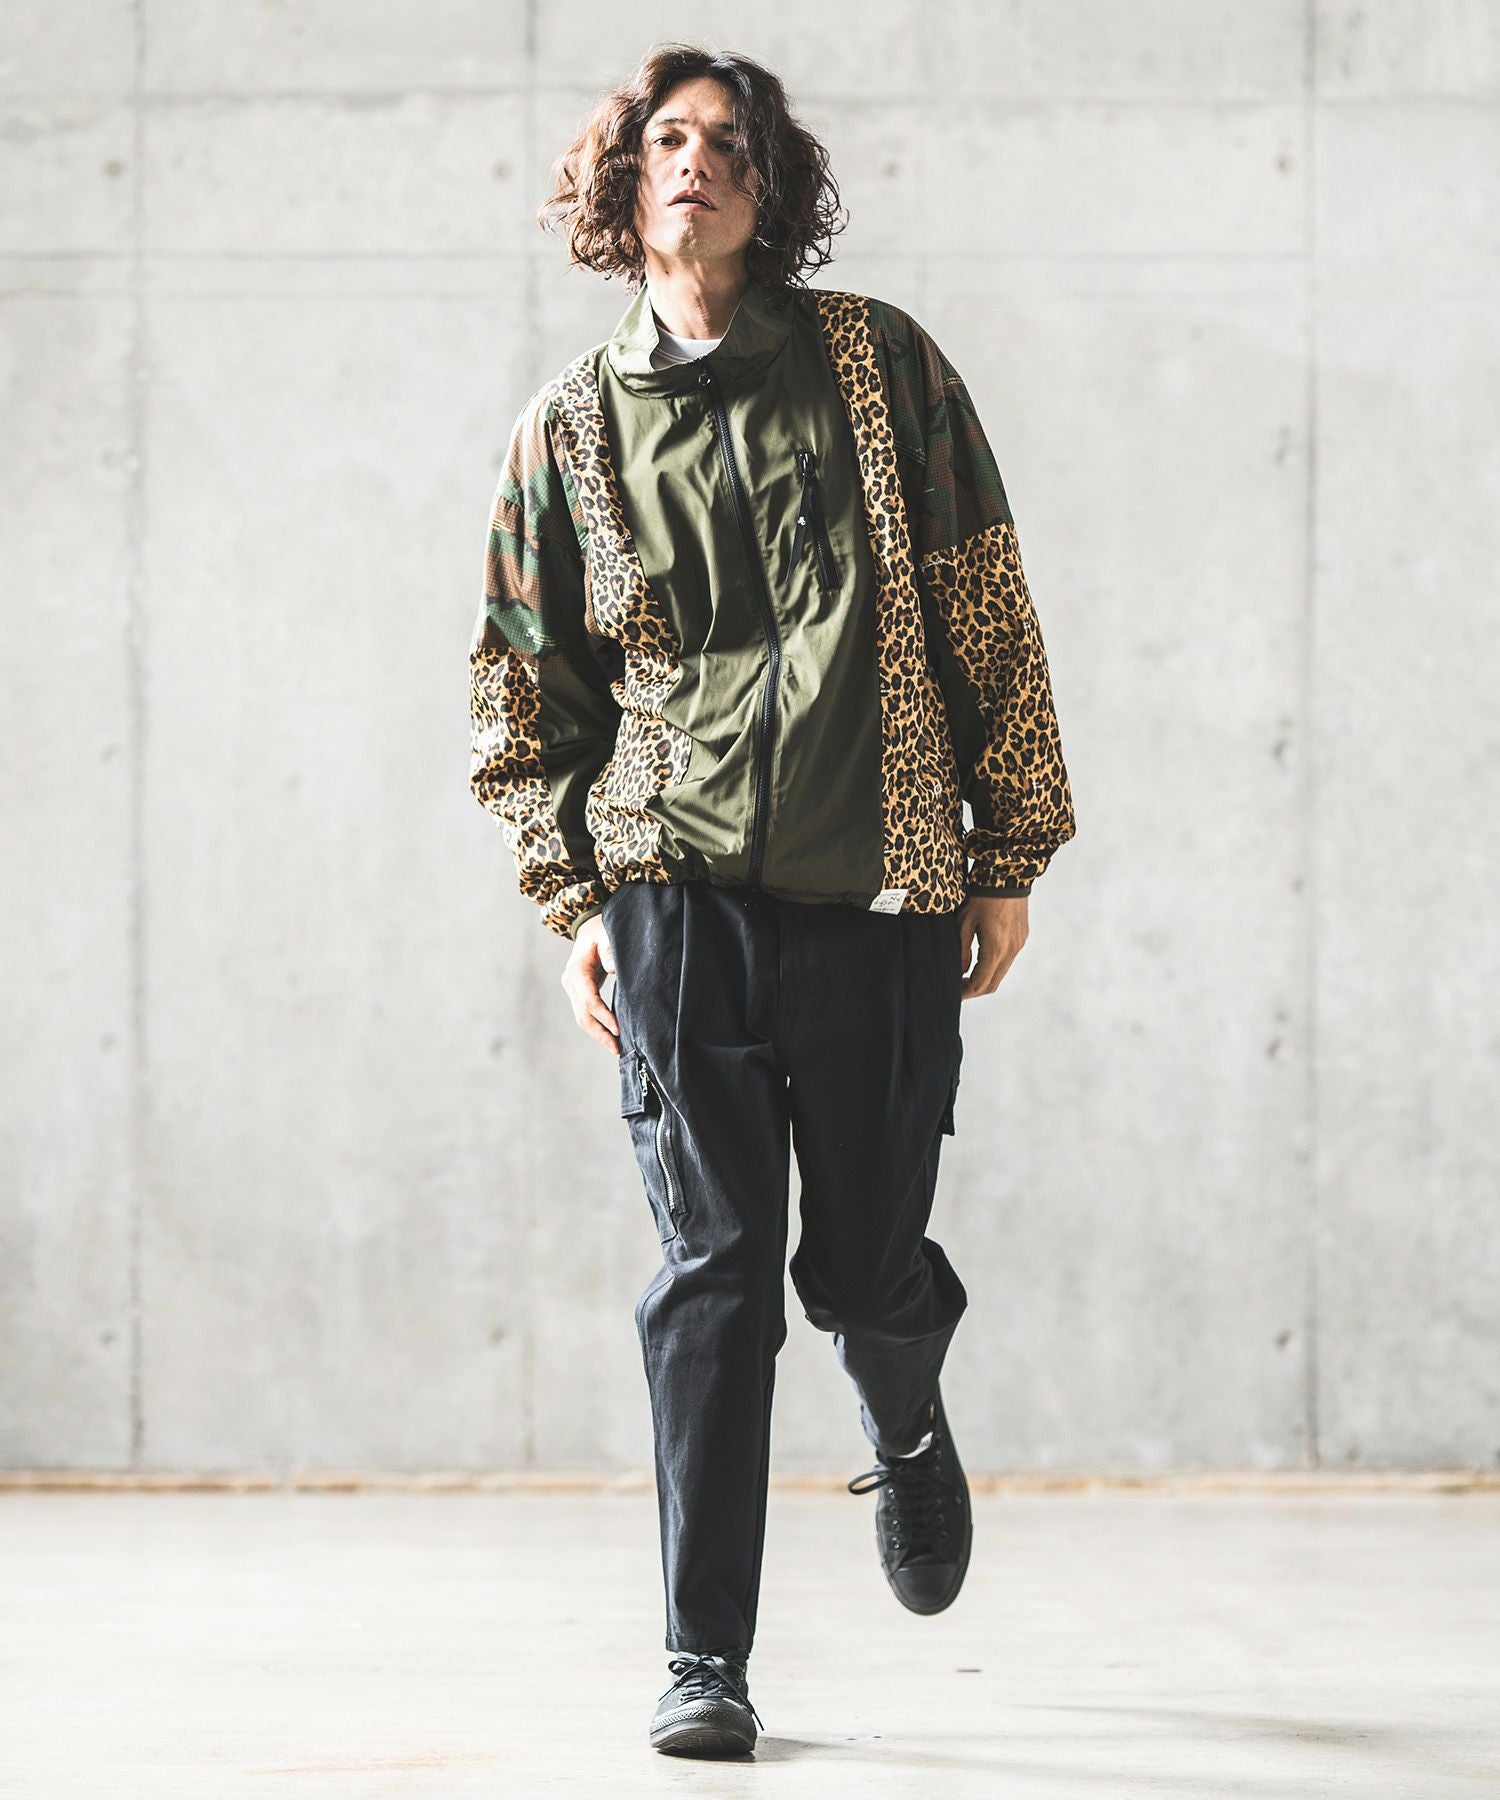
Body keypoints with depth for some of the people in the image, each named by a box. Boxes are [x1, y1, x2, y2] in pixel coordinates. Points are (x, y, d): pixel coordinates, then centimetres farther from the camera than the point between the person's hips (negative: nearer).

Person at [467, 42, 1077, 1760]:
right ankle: (705, 1663, 1)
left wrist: (1010, 849, 4)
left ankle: (907, 1435, 41)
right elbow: (522, 687, 14)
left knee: (863, 1264, 4)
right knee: (712, 1268, -5)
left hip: (880, 886, 0)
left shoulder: (878, 360, 5)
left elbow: (987, 612, 6)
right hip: (678, 891, 0)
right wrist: (573, 901, 6)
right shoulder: (570, 427, 8)